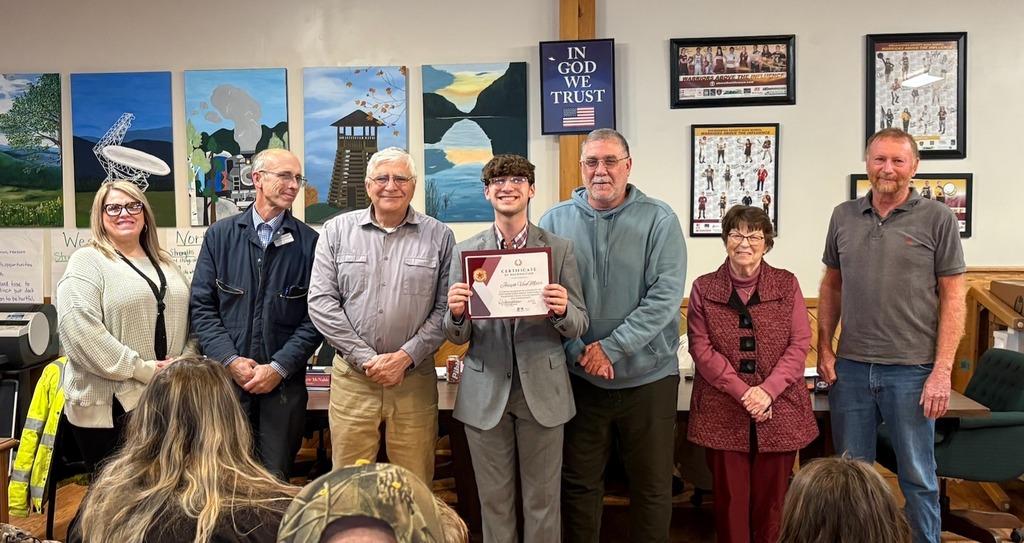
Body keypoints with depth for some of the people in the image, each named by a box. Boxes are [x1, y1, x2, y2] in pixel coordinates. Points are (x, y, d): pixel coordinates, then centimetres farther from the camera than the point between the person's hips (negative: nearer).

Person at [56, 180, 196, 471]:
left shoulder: (164, 263, 15)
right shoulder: (87, 262, -5)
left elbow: (189, 318, 16)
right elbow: (80, 331, -17)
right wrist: (143, 370, -17)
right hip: (110, 404, -5)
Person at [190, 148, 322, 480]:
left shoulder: (308, 242, 1)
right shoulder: (220, 235, 5)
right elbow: (202, 306, 2)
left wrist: (279, 367, -10)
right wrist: (231, 360, -9)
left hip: (284, 383, -1)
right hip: (226, 378, 1)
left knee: (276, 479, 7)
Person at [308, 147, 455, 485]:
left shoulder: (439, 236, 3)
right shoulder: (337, 231, 4)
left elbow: (445, 308, -1)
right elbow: (321, 302, -1)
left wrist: (406, 357, -11)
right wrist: (366, 358, -8)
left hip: (414, 377, 0)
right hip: (352, 376, 1)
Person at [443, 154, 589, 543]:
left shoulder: (559, 248, 1)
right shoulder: (465, 252, 3)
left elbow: (579, 326, 1)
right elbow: (457, 337, 4)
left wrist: (563, 311, -21)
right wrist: (456, 313, -18)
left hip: (542, 390, -1)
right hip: (486, 391, 1)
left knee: (542, 500, 11)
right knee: (493, 500, 14)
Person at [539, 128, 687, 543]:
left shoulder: (660, 221, -4)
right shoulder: (555, 222, 1)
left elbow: (664, 298, -11)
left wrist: (610, 349, -17)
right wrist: (579, 350, -14)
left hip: (648, 376, -1)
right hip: (579, 379, 1)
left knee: (652, 486, 11)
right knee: (579, 482, 12)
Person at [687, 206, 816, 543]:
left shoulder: (787, 284, 5)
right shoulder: (704, 288, 4)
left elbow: (799, 344, 0)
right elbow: (701, 348, -3)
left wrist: (767, 390, -14)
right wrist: (743, 393, -14)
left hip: (779, 410, 1)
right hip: (723, 412, 0)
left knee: (772, 501, 8)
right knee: (729, 499, 5)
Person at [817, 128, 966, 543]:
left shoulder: (937, 219, -3)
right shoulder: (844, 216, 6)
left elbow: (952, 296, -3)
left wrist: (942, 370, -9)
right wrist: (823, 348, 5)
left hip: (911, 369, -3)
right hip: (850, 367, 3)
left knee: (917, 477, 9)